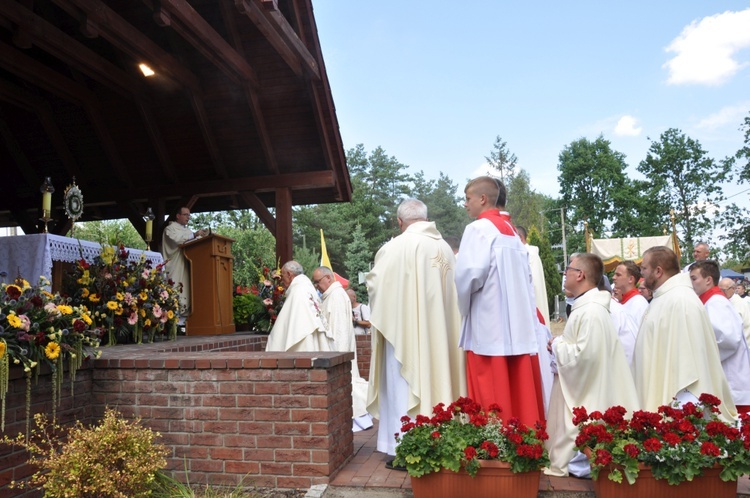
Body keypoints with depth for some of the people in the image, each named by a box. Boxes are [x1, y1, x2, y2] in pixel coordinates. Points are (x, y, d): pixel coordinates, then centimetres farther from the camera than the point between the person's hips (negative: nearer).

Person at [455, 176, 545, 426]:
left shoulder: (479, 229, -9)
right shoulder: (512, 231, 17)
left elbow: (469, 274, -19)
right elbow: (526, 276, 14)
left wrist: (463, 306, -2)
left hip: (489, 325, -8)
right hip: (518, 324, 8)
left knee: (492, 397, -3)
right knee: (519, 392, 11)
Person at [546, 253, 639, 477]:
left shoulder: (591, 311, -22)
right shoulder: (586, 307, 12)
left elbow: (585, 354, -29)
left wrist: (557, 345, -13)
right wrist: (560, 345, 5)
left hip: (585, 398, -10)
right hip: (579, 392, 10)